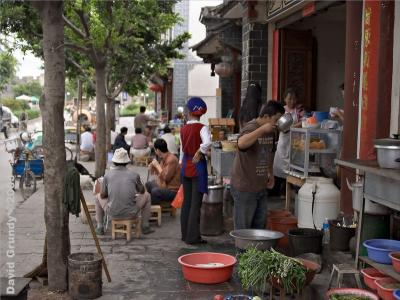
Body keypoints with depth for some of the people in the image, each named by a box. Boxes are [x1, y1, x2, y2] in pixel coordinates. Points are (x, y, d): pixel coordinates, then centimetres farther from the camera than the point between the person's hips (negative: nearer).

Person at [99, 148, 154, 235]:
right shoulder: (134, 175, -5)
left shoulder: (108, 174, -4)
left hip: (112, 214, 1)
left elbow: (102, 195, 5)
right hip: (130, 213, -1)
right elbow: (142, 191, 12)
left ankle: (100, 227, 34)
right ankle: (145, 227, 24)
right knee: (146, 195, 24)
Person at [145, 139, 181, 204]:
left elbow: (166, 177, -27)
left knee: (155, 191, -30)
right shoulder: (163, 158, 6)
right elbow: (160, 173, 17)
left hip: (173, 191, -11)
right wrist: (153, 167, 1)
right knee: (148, 185, 19)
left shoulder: (171, 160, -24)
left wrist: (157, 165, -18)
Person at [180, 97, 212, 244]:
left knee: (186, 201, 14)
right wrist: (199, 153, -16)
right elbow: (207, 143, -31)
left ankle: (185, 234, 21)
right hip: (198, 166, -5)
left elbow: (182, 150, 12)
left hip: (185, 165, 5)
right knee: (196, 203, 0)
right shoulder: (202, 128, -11)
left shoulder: (183, 129, 5)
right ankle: (193, 236, 3)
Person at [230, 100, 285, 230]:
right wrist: (262, 129, -40)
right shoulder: (251, 128, -19)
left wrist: (270, 173, 20)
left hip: (261, 187, 8)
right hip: (244, 188, -8)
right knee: (243, 228, 2)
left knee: (260, 226, 15)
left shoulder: (271, 131, 8)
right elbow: (241, 143, -42)